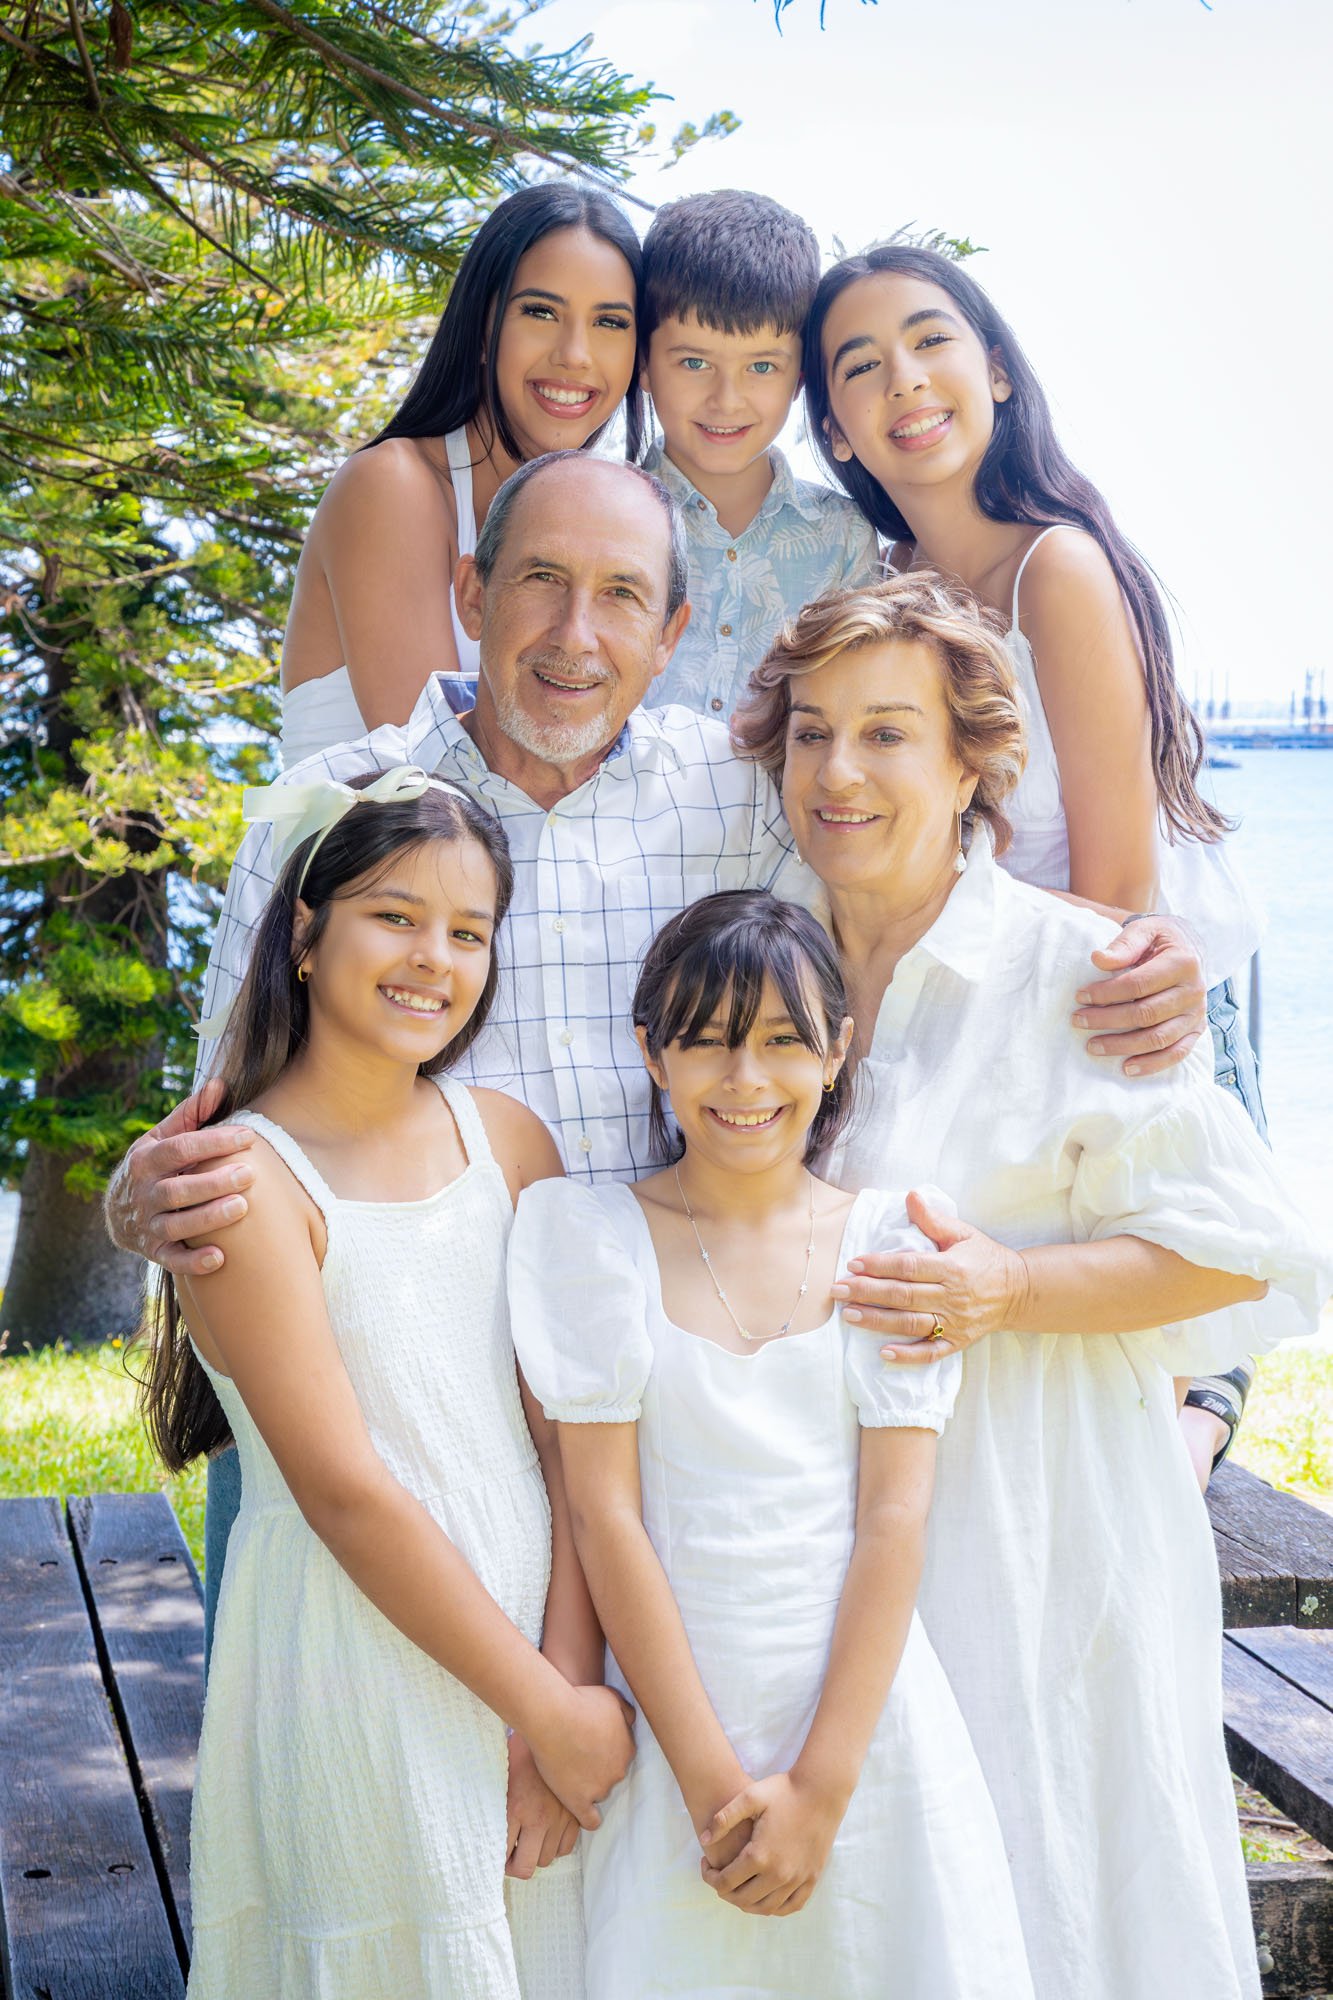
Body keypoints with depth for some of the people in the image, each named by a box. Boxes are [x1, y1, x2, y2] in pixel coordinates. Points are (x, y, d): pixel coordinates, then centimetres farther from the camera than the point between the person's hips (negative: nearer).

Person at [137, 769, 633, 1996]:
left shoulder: (508, 1138, 3)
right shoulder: (245, 1180, -14)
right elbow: (344, 1488, -16)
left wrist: (572, 1676, -11)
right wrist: (545, 1709, -13)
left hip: (535, 1632, 5)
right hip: (355, 1655, -5)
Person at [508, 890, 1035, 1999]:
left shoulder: (889, 1238, 0)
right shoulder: (592, 1232, -3)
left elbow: (895, 1518, -4)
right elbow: (605, 1514, -7)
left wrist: (819, 1786, -10)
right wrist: (711, 1777, -11)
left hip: (863, 1708, 1)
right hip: (671, 1718, -1)